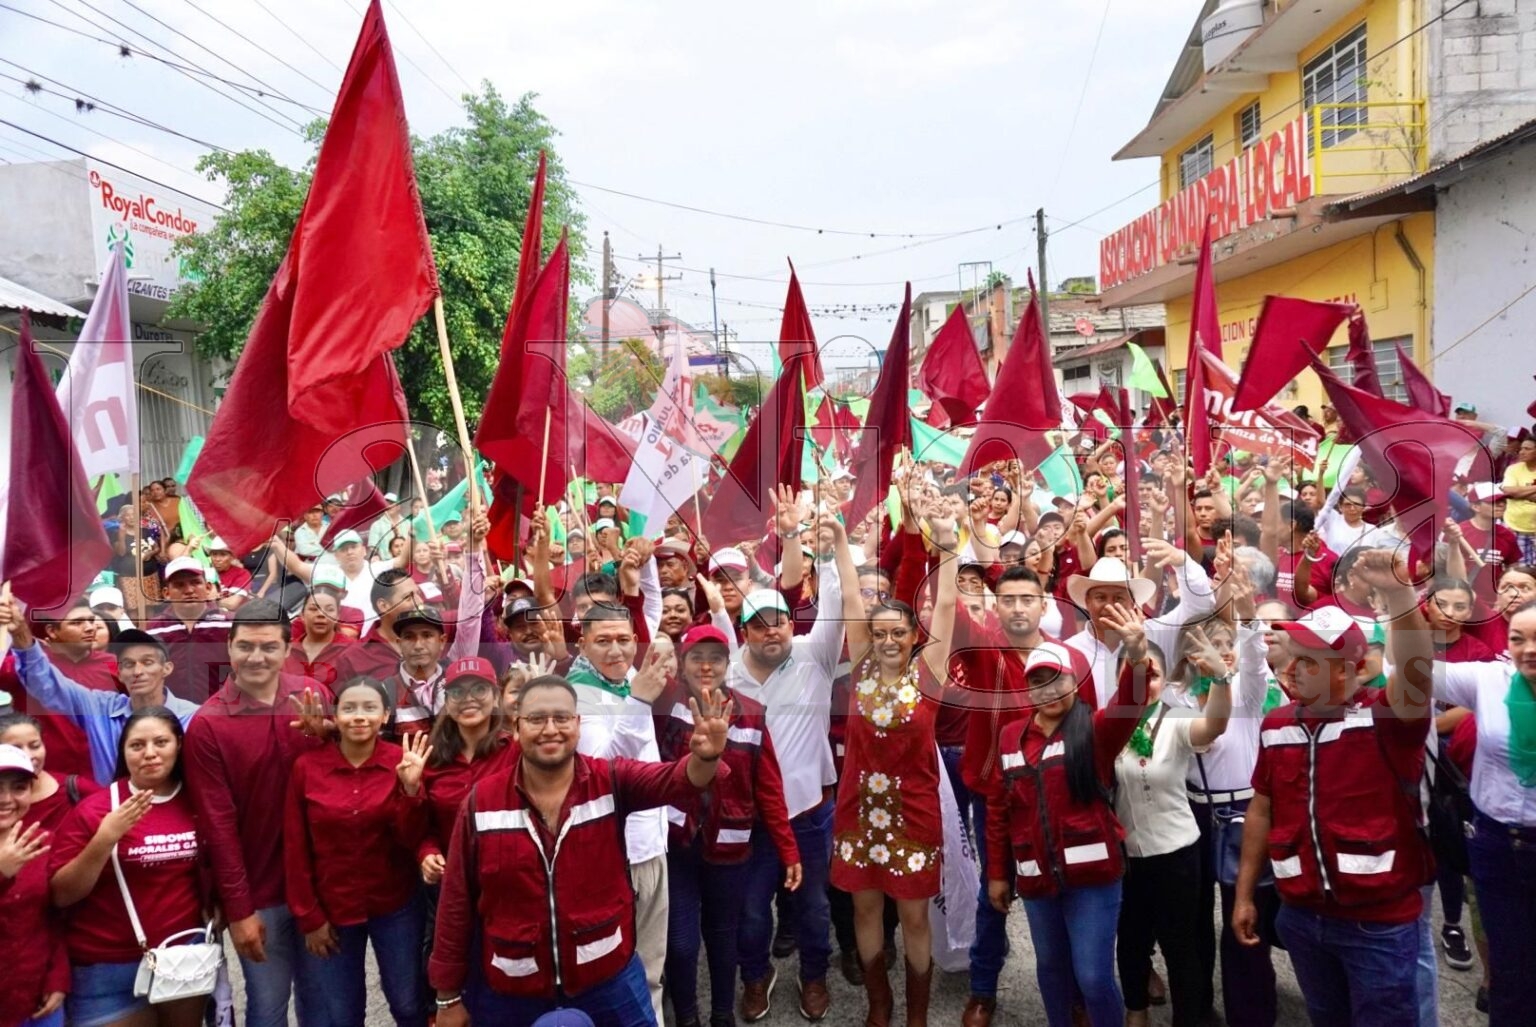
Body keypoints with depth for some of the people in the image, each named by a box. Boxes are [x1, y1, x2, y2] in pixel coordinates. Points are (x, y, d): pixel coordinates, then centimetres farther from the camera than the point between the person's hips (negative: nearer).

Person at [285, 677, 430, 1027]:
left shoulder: (402, 761, -9)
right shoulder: (307, 767, -10)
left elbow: (411, 840, -12)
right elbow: (295, 850, -4)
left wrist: (411, 788, -27)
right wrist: (308, 918, -3)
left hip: (395, 906, 0)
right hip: (331, 909, 0)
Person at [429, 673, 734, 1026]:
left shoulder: (611, 781, -8)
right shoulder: (482, 800, -8)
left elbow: (676, 781, -26)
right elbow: (457, 903, -1)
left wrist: (705, 757, -49)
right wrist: (449, 995, 3)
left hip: (608, 980, 0)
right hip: (508, 992, 0)